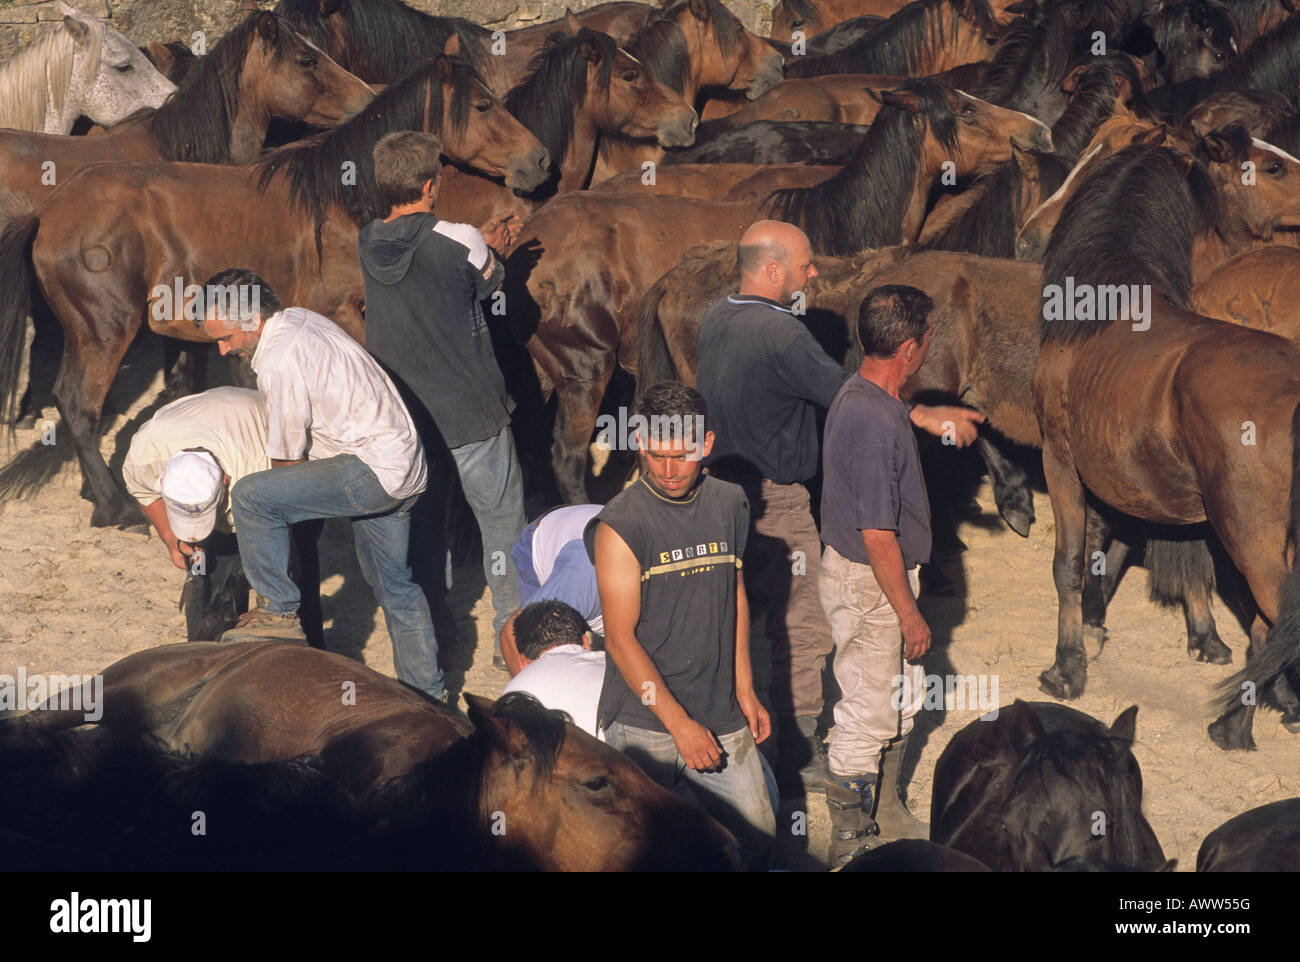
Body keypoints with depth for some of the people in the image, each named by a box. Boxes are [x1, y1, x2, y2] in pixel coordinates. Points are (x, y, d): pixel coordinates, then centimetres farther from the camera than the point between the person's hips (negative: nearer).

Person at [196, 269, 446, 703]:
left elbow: (288, 457, -9)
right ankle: (428, 693, 28)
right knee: (393, 584, 21)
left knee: (250, 496, -15)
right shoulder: (298, 319, 11)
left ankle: (280, 612, -6)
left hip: (376, 469, -10)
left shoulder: (279, 362, -19)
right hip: (404, 467, 11)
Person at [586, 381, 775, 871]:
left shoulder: (729, 505, 3)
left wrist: (745, 692, 14)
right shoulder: (620, 526, -14)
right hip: (645, 723, -4)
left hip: (720, 716, 5)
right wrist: (680, 724, -16)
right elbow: (620, 638, -14)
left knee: (756, 838, 4)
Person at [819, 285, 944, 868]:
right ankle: (850, 843, 14)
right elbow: (877, 536, -27)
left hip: (873, 574, 10)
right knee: (867, 713, 2)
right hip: (868, 585, -10)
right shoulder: (874, 422, -29)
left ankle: (887, 813, 37)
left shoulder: (859, 395, 3)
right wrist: (910, 615, -20)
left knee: (901, 701, 22)